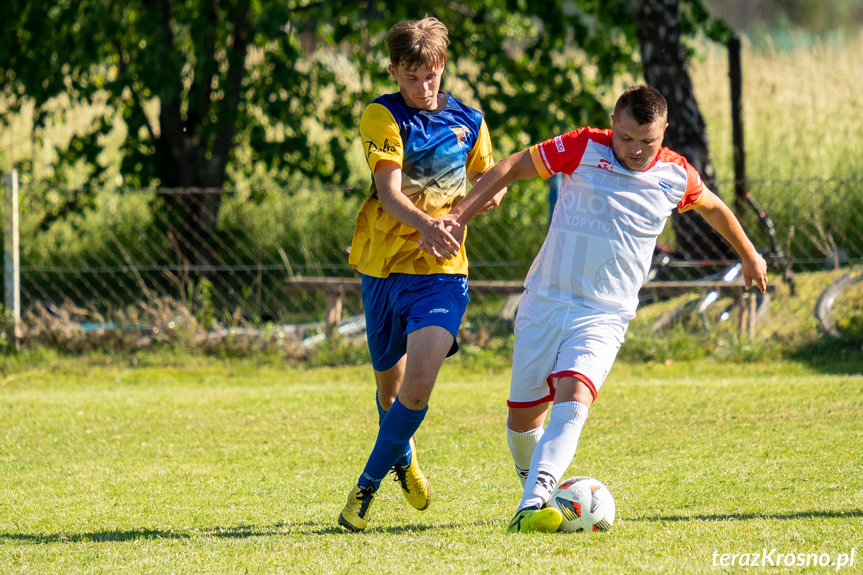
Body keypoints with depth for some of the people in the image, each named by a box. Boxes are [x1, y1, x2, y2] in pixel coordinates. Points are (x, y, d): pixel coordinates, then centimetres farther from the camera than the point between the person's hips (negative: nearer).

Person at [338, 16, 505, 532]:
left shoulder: (467, 121, 6)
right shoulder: (383, 116, -5)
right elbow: (389, 192, -18)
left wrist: (490, 195, -4)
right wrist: (424, 225, -38)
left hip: (442, 271, 0)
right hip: (384, 265, 0)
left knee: (419, 385, -19)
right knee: (390, 384, 16)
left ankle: (367, 487, -6)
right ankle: (403, 457, 48)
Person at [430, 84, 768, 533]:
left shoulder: (677, 176, 2)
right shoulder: (583, 149, -6)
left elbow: (713, 208, 24)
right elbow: (512, 168, 2)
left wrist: (749, 256, 37)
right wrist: (460, 215, -5)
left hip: (604, 317, -1)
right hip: (544, 304, 1)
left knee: (574, 401, -25)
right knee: (523, 417, 5)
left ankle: (532, 508, -39)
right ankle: (534, 488, 34)